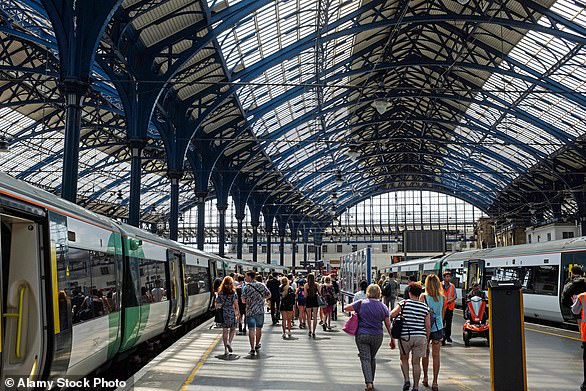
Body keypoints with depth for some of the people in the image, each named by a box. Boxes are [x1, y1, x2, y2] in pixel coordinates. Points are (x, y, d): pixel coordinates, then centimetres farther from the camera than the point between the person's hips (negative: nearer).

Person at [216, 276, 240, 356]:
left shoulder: (220, 292, 0)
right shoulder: (233, 292, -6)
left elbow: (217, 304, 2)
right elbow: (236, 304, -8)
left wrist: (218, 311, 16)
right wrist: (238, 313, -2)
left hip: (223, 313, 2)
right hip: (231, 313, -2)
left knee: (225, 330, 7)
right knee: (233, 329, 16)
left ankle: (226, 349, 6)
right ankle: (229, 342, -7)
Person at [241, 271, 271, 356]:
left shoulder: (246, 287, -8)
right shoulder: (261, 285, 1)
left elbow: (243, 300, -8)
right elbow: (269, 295, 7)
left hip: (250, 311, -3)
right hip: (260, 310, 3)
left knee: (251, 330, -2)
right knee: (259, 328, 18)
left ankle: (252, 349, -9)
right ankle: (257, 346, 32)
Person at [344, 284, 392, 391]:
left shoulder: (361, 303, -5)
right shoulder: (383, 307, 1)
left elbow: (346, 308, -1)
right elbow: (388, 324, 3)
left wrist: (355, 310, 16)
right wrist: (392, 338, 9)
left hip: (362, 335, -2)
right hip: (377, 336, 3)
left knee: (365, 359, -1)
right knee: (372, 358, 19)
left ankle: (369, 382, -13)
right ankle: (371, 381, 26)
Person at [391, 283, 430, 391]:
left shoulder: (404, 303, -4)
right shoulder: (425, 307, 4)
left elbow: (392, 314, -12)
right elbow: (428, 325, 3)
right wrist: (427, 339, 14)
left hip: (405, 336, -2)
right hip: (420, 336, 2)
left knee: (404, 359, 20)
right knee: (416, 362, 9)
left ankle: (406, 380, 5)